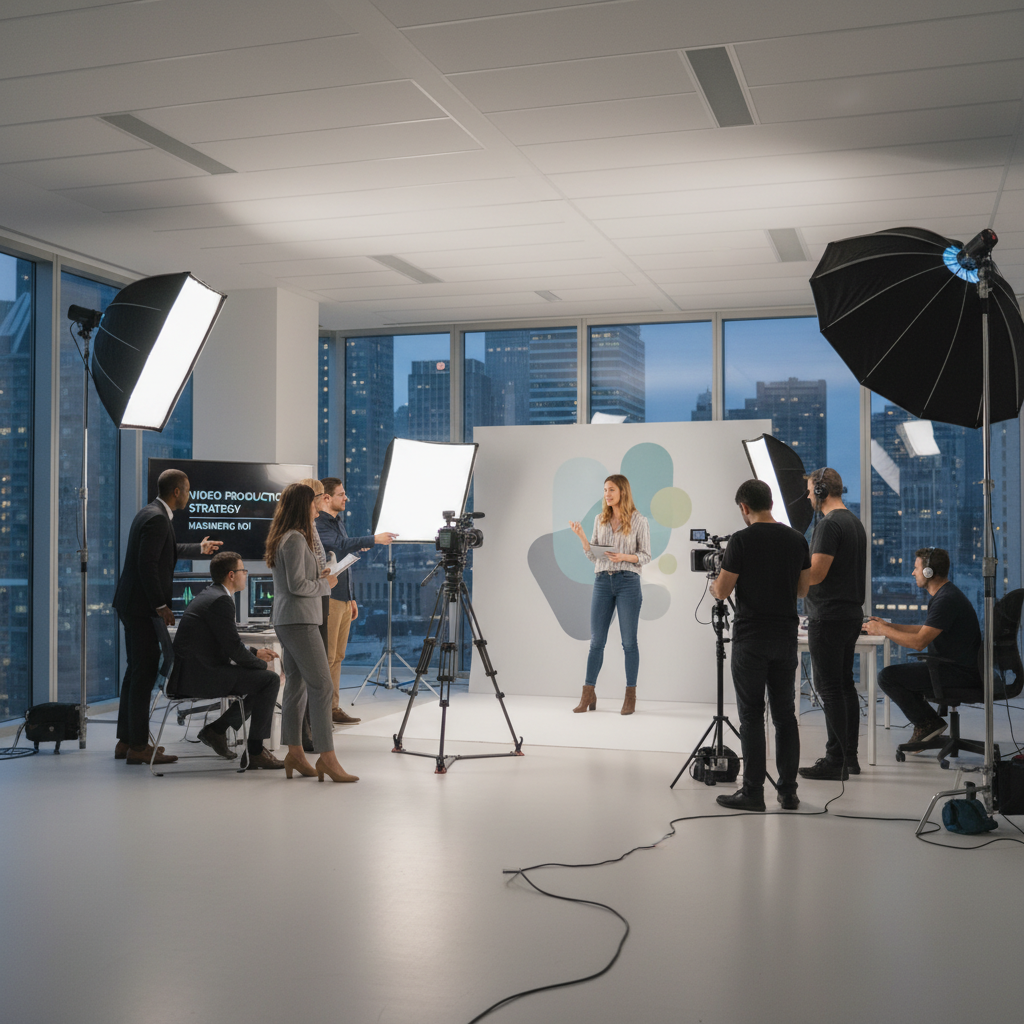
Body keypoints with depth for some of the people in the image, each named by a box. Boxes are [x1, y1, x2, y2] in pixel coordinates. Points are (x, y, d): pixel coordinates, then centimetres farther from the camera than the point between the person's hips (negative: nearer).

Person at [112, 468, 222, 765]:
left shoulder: (150, 514, 15)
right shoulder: (157, 519, -17)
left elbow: (167, 550, 32)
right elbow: (147, 565, -24)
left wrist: (199, 549, 47)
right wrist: (161, 606, -21)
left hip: (133, 605, 11)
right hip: (141, 606, -11)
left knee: (136, 671, 15)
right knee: (144, 672, -7)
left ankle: (126, 741, 22)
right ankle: (138, 746, -3)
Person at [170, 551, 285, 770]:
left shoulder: (208, 595, 17)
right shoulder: (220, 600, -15)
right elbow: (234, 648, -16)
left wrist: (255, 653, 18)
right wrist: (262, 664, -1)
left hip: (189, 673, 11)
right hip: (200, 675, -11)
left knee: (259, 678, 19)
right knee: (269, 679, -12)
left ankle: (217, 728, 17)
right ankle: (255, 751, -7)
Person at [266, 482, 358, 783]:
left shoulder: (285, 538, 17)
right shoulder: (295, 539, -14)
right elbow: (297, 585, -19)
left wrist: (319, 577, 12)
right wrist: (325, 585, -5)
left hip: (286, 622, 10)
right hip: (299, 621, -10)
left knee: (296, 685, 11)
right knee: (321, 685, -11)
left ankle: (294, 753, 15)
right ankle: (326, 757, -12)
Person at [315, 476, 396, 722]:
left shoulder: (338, 522, 19)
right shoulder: (319, 524, -11)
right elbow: (340, 544, -30)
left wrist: (351, 598, 23)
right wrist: (373, 539, -31)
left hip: (343, 599, 9)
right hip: (327, 598, -9)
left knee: (337, 657, 11)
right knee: (326, 658, -9)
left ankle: (334, 708, 15)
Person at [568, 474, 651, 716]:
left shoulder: (638, 521, -1)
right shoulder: (600, 520, 11)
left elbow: (645, 556, 0)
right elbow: (593, 556, 11)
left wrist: (625, 557, -17)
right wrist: (582, 537, -4)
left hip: (628, 581, -4)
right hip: (602, 581, 4)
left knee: (629, 641, 1)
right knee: (596, 640, 4)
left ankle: (631, 696, 8)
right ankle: (588, 694, 10)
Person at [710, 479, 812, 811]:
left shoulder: (741, 541, -12)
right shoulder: (796, 539, 4)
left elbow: (722, 592, -10)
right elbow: (803, 589, 12)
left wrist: (714, 587, 14)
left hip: (751, 638, -5)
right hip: (786, 637, 5)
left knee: (751, 715, 0)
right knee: (785, 713, 10)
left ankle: (753, 792, 3)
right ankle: (788, 791, 12)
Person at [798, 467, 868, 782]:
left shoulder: (829, 524, -16)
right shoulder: (854, 522, 15)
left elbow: (815, 574, -21)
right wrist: (799, 565, 22)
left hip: (829, 617, -10)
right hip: (852, 613, 10)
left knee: (829, 688, -6)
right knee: (845, 685, 13)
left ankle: (835, 761, -3)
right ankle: (849, 756, 19)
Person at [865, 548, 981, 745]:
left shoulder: (946, 600, -22)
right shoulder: (945, 594, 12)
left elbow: (918, 642, -26)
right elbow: (927, 630, 23)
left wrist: (882, 630, -14)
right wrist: (888, 625, 18)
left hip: (959, 673, -11)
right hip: (956, 667, 11)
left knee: (887, 676, -13)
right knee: (898, 672, 25)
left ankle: (927, 724, 1)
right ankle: (929, 723, 18)